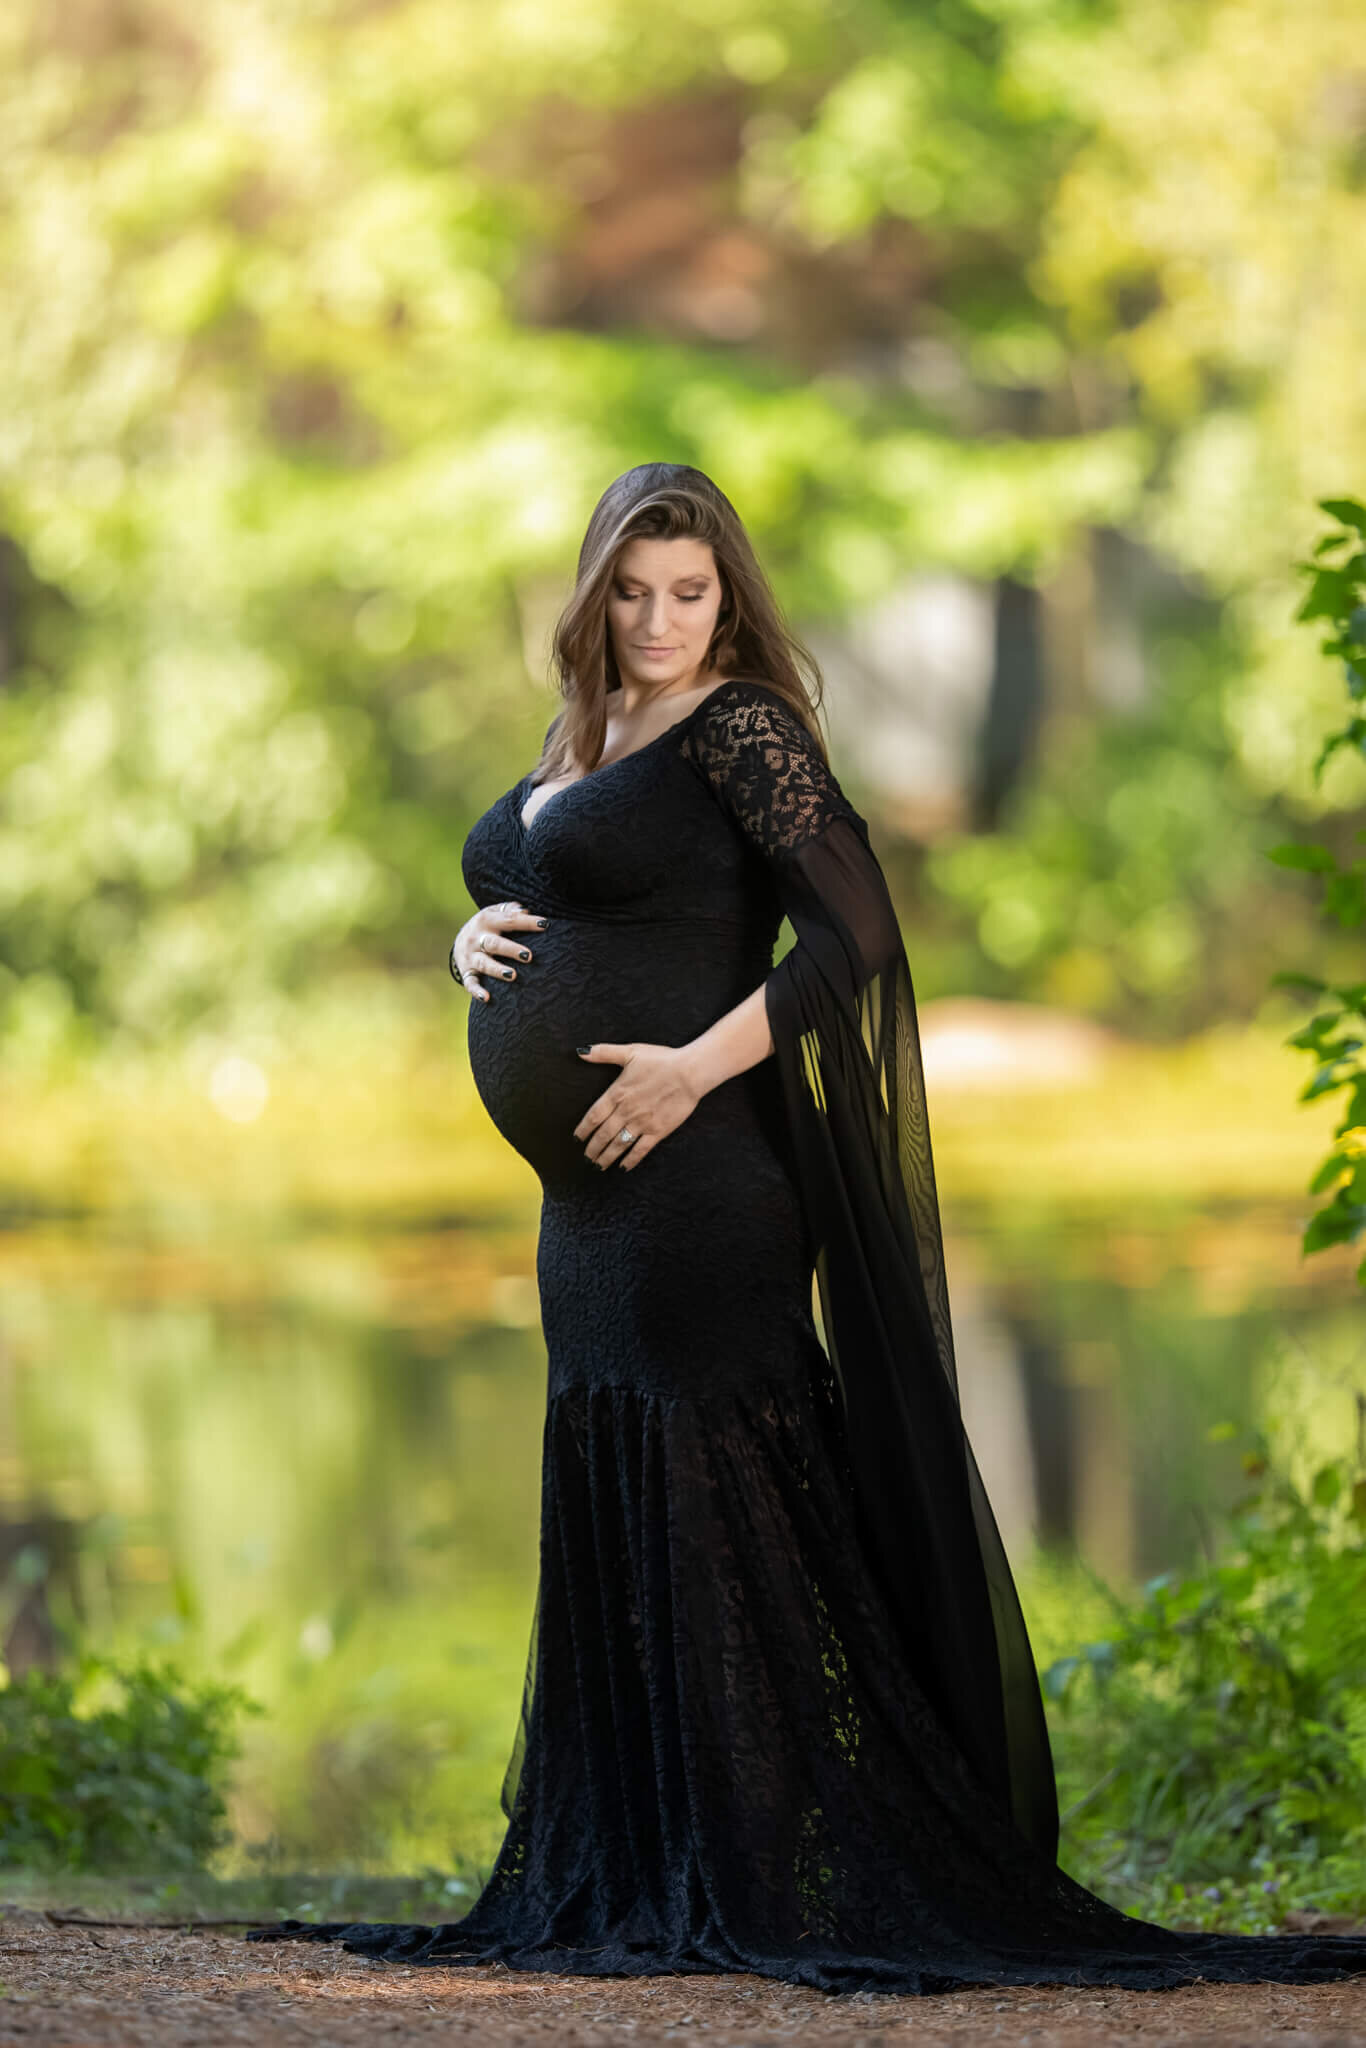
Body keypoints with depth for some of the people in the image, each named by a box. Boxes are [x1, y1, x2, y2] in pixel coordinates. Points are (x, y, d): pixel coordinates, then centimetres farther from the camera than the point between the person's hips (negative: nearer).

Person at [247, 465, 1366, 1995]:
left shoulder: (740, 730, -8)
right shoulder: (583, 744, 17)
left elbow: (853, 933, -15)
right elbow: (505, 897, 27)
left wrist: (698, 1065, -21)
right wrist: (473, 936, 3)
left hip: (696, 1183, -9)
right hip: (590, 1201, 9)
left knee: (718, 1517, -8)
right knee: (604, 1525, 10)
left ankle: (760, 1895, -5)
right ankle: (628, 1887, 16)